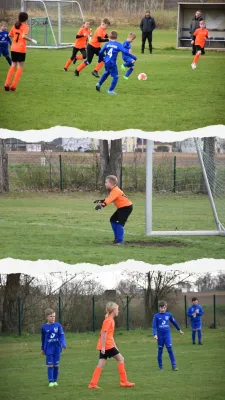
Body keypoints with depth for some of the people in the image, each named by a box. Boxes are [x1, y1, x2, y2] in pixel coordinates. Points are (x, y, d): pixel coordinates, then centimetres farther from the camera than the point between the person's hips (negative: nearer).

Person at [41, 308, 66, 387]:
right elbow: (43, 339, 12)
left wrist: (63, 344, -20)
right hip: (49, 349, -1)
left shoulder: (58, 325, -2)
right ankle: (51, 381, -3)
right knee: (50, 365, -5)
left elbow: (62, 335, -5)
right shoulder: (44, 327, 0)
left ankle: (55, 380, 18)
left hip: (57, 348, 1)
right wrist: (42, 349, 18)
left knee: (56, 365, 6)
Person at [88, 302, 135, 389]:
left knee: (101, 365, 4)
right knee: (120, 359, 1)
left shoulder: (111, 320, 17)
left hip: (103, 347, 9)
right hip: (107, 345, -9)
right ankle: (124, 382, 4)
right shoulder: (108, 321, -13)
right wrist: (103, 347, -22)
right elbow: (104, 333, -19)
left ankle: (92, 384, -2)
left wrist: (114, 346, 24)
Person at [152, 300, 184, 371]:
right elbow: (154, 326, -6)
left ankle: (174, 366, -9)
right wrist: (155, 334, -20)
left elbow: (174, 322, 18)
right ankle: (160, 366, 16)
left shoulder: (168, 315, 3)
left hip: (167, 335, 0)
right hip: (160, 335, 0)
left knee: (170, 349, -9)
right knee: (160, 350, 7)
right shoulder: (156, 316, -3)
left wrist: (179, 330, 28)